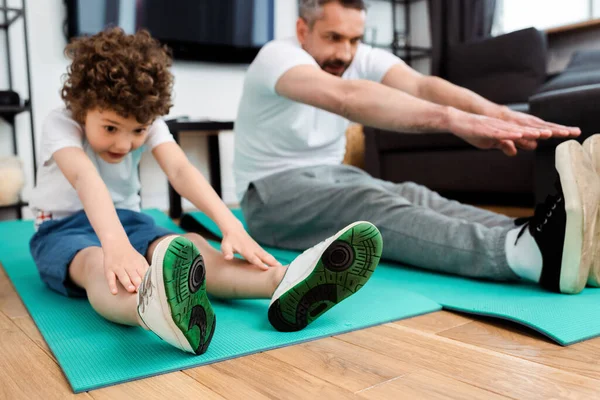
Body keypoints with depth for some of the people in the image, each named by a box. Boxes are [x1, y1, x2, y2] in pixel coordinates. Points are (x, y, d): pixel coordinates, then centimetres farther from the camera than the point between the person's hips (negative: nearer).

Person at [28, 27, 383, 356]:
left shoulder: (148, 122, -8)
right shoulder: (60, 125, -19)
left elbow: (180, 169, -25)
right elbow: (86, 178, -40)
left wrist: (230, 225, -42)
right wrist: (114, 244, -59)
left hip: (126, 218, 4)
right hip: (64, 228, -3)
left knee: (192, 246, -29)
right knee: (96, 263, -41)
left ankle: (286, 284, -57)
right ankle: (160, 313, -77)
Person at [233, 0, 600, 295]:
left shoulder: (363, 59, -1)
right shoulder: (277, 56, -19)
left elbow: (420, 85, -23)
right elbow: (345, 97, -41)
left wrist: (495, 113, -43)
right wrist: (454, 119, -53)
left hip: (332, 176, 6)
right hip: (272, 191, -6)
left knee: (413, 196, -25)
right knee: (367, 205, -35)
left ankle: (542, 242, -46)